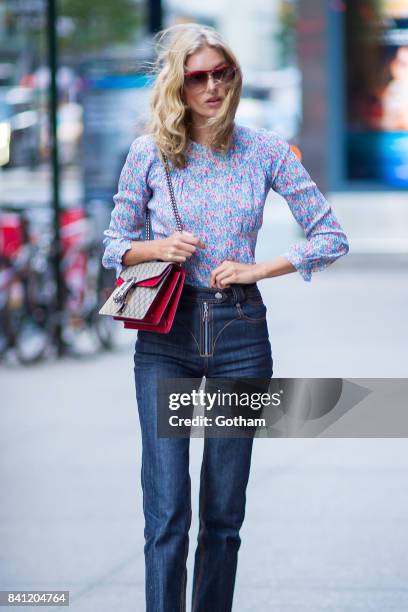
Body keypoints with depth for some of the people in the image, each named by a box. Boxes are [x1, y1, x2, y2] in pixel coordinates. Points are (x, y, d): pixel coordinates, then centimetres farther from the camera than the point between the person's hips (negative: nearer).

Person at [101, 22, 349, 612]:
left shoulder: (265, 150, 2)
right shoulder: (149, 153, 2)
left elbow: (332, 237, 5)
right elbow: (114, 245, 10)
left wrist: (258, 268, -7)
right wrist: (159, 248, -10)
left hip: (240, 333, 1)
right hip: (165, 336, -1)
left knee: (224, 513, 5)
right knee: (167, 511, -8)